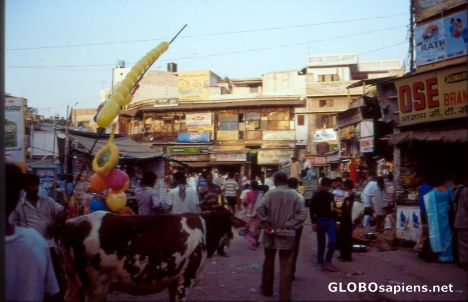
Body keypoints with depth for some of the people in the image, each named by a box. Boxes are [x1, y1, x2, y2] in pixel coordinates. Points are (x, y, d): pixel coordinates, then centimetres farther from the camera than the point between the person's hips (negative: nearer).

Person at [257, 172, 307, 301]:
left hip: (271, 234, 1)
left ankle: (267, 290, 33)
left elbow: (260, 209, -20)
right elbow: (302, 214, -10)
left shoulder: (270, 194, -5)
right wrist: (289, 225, -8)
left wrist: (266, 225, -11)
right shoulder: (294, 195, -2)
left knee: (268, 262, 19)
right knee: (286, 267, 5)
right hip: (287, 235, -1)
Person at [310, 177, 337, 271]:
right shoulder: (316, 196, -2)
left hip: (331, 220, 4)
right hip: (320, 220, -4)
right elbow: (312, 210, -5)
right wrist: (313, 222, -13)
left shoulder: (331, 196, 11)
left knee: (333, 241, -8)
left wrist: (335, 220, 13)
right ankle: (320, 262, 15)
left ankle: (328, 261, 7)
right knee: (321, 242, 3)